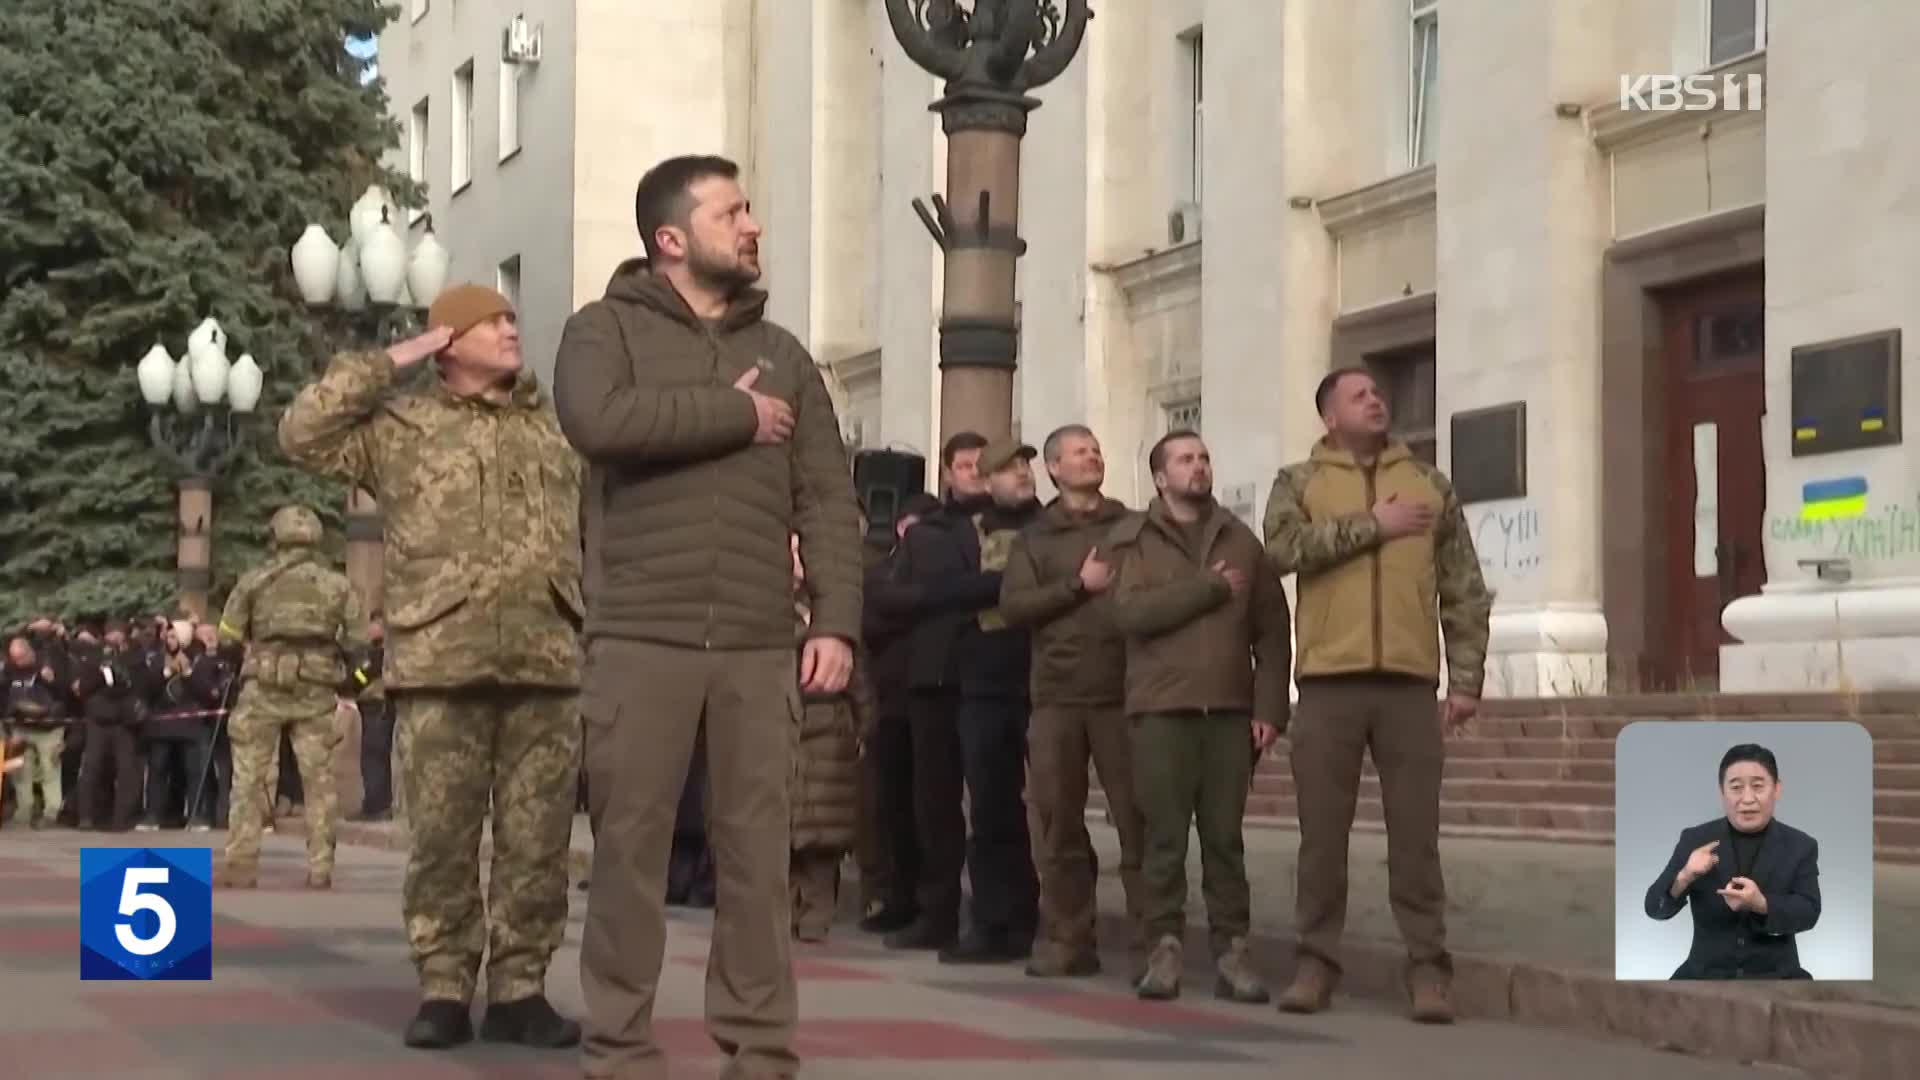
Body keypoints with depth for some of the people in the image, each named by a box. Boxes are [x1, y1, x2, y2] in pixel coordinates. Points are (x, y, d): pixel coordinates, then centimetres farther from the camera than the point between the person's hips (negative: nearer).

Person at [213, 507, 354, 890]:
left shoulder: (255, 580, 4)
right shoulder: (337, 584, 8)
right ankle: (320, 868, 0)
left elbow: (228, 635, 6)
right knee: (319, 780, 4)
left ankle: (241, 864, 0)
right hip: (315, 690, 1)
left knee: (249, 777, 4)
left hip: (264, 686, -1)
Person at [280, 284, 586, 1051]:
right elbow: (303, 432, -5)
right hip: (440, 664, -3)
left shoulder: (553, 428, 19)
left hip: (547, 664, 3)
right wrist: (390, 362, -2)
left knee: (536, 841, 2)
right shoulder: (401, 424, 7)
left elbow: (594, 539, 22)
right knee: (440, 839, -1)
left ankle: (519, 989, 9)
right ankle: (444, 989, 6)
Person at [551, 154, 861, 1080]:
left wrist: (836, 623, -2)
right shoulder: (607, 328, 5)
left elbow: (828, 499, 11)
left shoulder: (780, 352, 16)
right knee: (631, 845, 0)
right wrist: (735, 414, -9)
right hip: (642, 637, -3)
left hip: (760, 646, 3)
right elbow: (598, 420, -18)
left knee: (757, 849, 3)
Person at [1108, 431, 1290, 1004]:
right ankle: (1166, 949, 3)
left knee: (1225, 837, 2)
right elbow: (1131, 611, -11)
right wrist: (1210, 587, -9)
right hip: (1161, 709, -2)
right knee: (1165, 837, -2)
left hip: (1231, 710, 2)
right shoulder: (1132, 539, 7)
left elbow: (1272, 630, 9)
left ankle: (1231, 950, 5)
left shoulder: (1241, 540, 14)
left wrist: (1270, 708, -2)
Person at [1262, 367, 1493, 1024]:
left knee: (1415, 833, -1)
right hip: (1329, 682, -1)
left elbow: (1464, 591, 11)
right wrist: (1373, 527, -11)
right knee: (1323, 832, 3)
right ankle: (1317, 961, 11)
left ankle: (1428, 966, 3)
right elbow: (1284, 548, -13)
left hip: (1409, 683, 1)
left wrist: (1466, 680, 3)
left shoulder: (1429, 484, 14)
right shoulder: (1298, 482, 9)